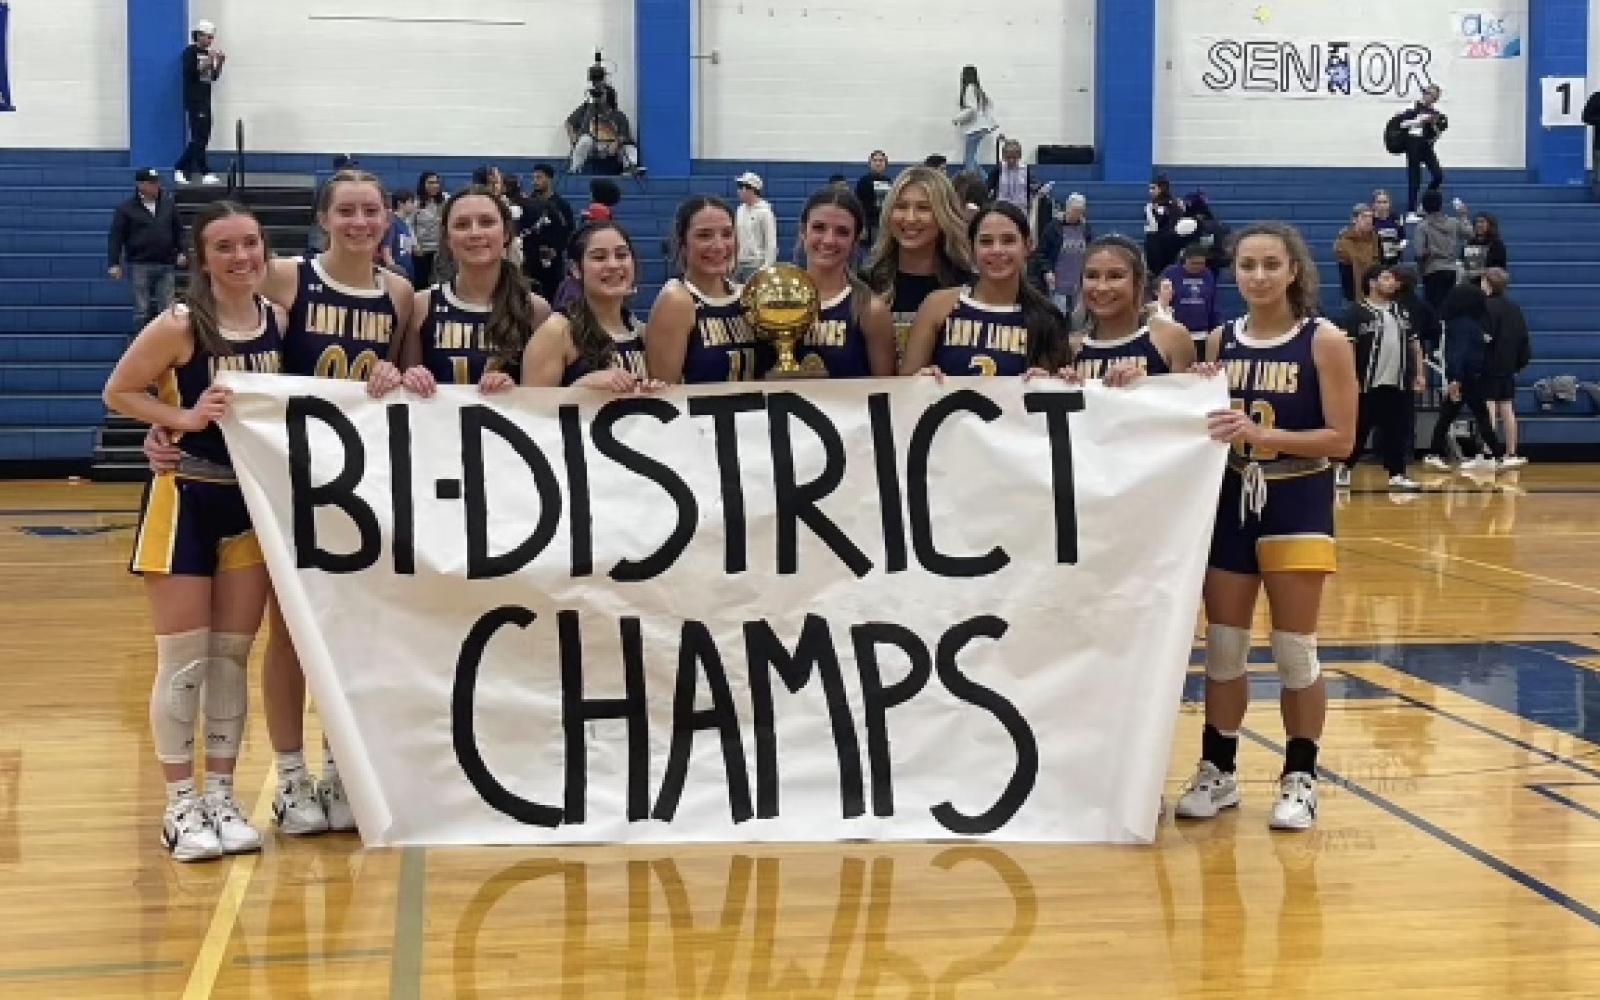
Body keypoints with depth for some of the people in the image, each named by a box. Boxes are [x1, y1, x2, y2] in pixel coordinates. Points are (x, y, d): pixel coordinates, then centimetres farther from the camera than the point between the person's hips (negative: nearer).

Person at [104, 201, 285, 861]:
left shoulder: (279, 319, 0)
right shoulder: (180, 325, -14)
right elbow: (117, 393, -6)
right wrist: (184, 416, -17)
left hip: (254, 499, 4)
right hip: (186, 500, -4)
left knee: (233, 657, 10)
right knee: (184, 660, 1)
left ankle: (222, 797, 21)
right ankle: (181, 807, 12)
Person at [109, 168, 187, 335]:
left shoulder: (169, 204, 9)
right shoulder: (126, 208, -1)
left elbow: (178, 230, 16)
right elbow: (116, 237, -3)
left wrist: (181, 251, 5)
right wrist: (113, 263, -9)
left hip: (165, 265, 3)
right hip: (139, 265, -3)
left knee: (167, 309, 3)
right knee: (142, 310, 0)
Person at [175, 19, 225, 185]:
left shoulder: (208, 53, 15)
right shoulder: (190, 52, -7)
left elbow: (214, 77, 15)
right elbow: (190, 73, -18)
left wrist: (219, 63, -1)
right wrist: (208, 62, -22)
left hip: (205, 101, 8)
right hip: (193, 102, -8)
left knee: (202, 139, 7)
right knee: (199, 138, -8)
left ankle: (181, 170, 14)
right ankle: (205, 173, -7)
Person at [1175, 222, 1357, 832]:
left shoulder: (1324, 341, -8)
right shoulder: (1220, 340, 4)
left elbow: (1341, 439, -13)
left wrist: (1263, 435, -24)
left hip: (1297, 508, -4)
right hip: (1231, 502, 4)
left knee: (1294, 652, 3)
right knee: (1222, 649, 9)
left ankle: (1299, 779, 16)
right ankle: (1218, 771, 21)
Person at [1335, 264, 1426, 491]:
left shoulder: (1401, 311, 15)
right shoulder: (1357, 311, -5)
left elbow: (1414, 343, 19)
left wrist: (1419, 374, 11)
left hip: (1399, 384, 5)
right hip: (1368, 384, -5)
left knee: (1398, 433, 4)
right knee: (1358, 430, 2)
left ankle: (1397, 475, 9)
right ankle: (1344, 466, 19)